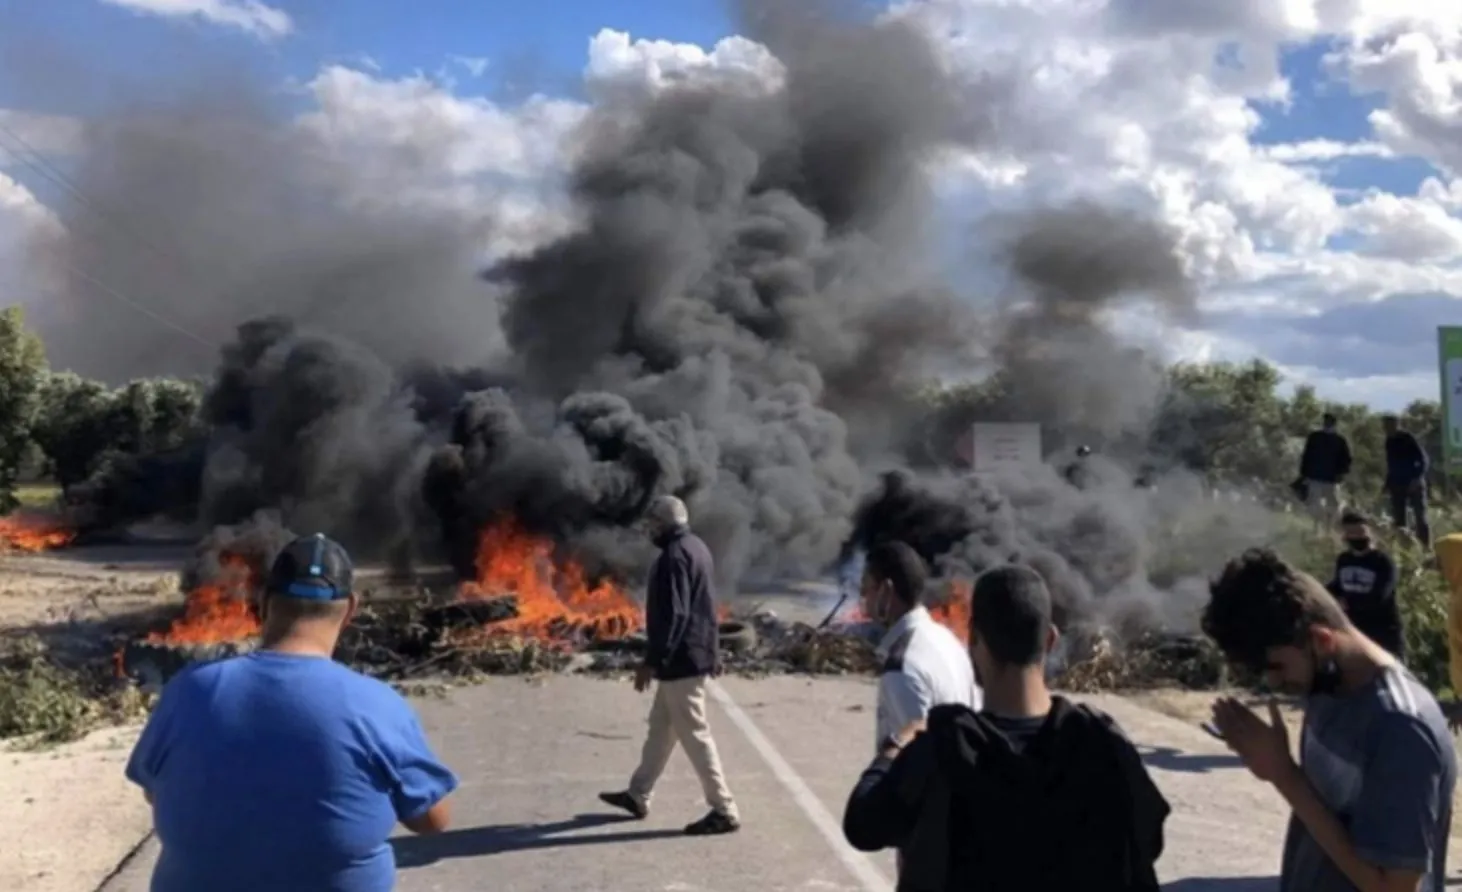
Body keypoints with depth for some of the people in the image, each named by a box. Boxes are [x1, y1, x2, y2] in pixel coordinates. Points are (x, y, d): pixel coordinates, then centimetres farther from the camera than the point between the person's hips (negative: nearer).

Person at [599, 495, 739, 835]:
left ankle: (724, 811, 1)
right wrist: (712, 651, 26)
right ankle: (637, 795, 30)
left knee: (694, 735, -4)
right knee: (661, 727, 18)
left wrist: (651, 661, -23)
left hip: (681, 660, -11)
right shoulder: (696, 547, 13)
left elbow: (672, 615, -25)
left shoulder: (674, 556, -19)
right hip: (695, 655, 11)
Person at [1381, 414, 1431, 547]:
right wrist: (1388, 484, 13)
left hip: (1413, 483, -6)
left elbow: (1424, 460, -13)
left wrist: (1417, 478, -24)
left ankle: (1426, 547, -1)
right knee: (1398, 518, 4)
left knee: (1420, 516, -4)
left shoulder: (1409, 438, -9)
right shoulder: (1389, 441, 9)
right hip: (1397, 485, 6)